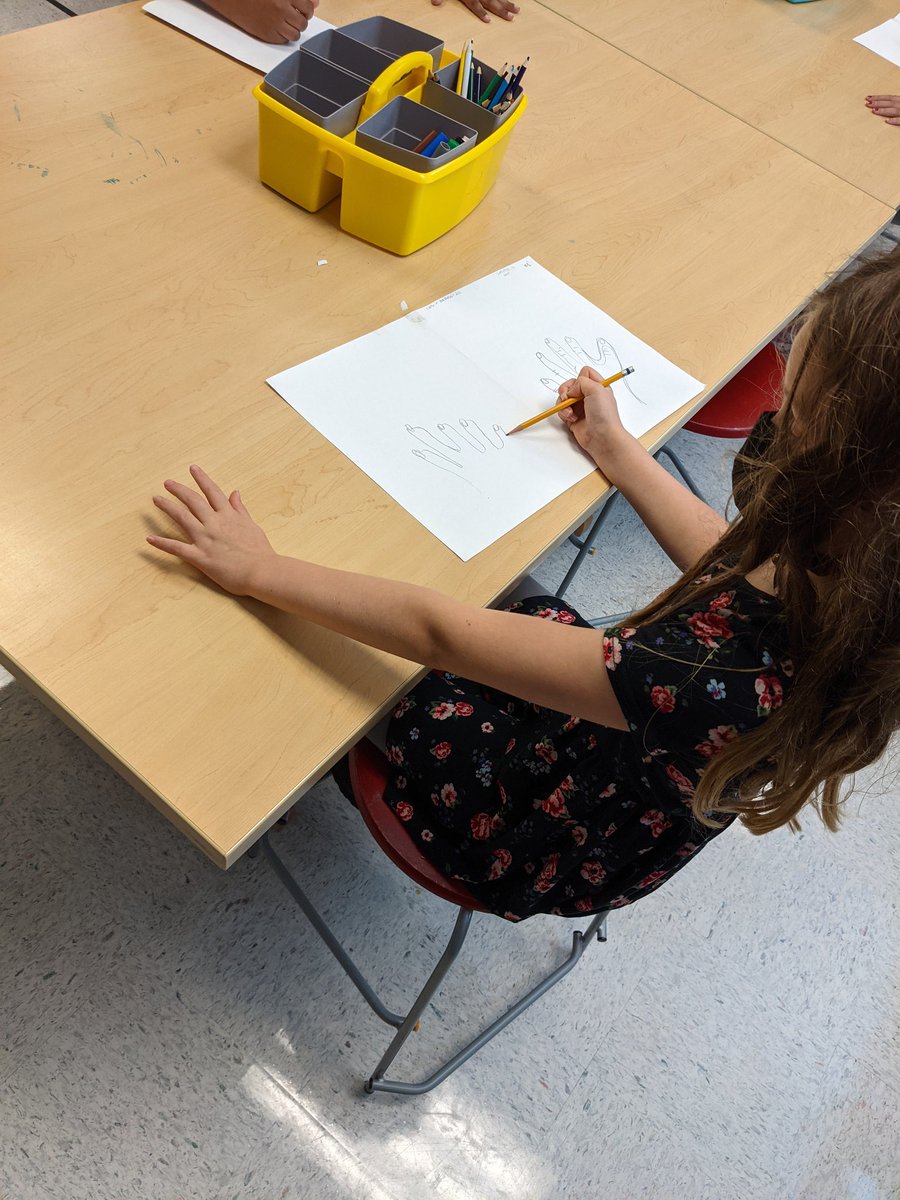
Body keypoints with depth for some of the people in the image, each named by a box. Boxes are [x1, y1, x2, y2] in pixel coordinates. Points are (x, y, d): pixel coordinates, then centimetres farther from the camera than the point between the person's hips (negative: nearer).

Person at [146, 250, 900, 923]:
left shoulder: (732, 680, -44)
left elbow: (441, 633, -36)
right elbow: (732, 565, 0)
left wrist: (258, 570, -25)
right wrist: (617, 451, 6)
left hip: (552, 849, -6)